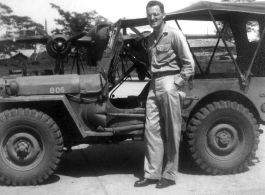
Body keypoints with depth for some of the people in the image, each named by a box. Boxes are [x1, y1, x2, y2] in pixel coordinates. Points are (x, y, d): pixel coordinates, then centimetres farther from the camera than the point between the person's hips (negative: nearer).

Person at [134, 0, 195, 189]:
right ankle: (152, 173, 12)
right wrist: (154, 80, 11)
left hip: (170, 85, -7)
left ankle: (169, 175, 10)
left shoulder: (174, 34, -6)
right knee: (152, 129, 5)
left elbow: (189, 64, -9)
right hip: (154, 85, 7)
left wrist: (176, 84, -13)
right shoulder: (150, 38, 15)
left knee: (171, 132, 1)